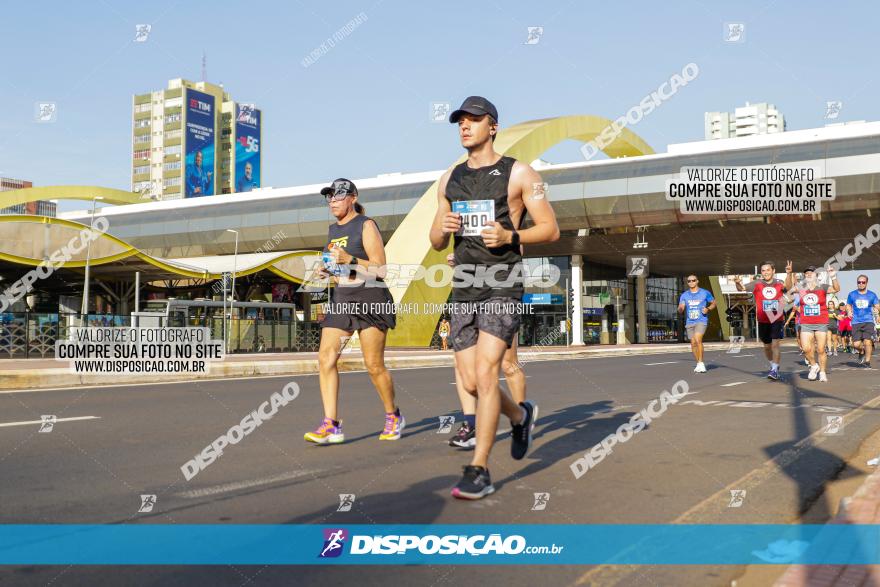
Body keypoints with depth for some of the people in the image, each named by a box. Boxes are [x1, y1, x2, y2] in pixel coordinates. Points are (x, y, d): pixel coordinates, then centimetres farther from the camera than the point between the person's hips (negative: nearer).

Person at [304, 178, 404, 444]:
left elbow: (379, 269, -10)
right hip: (341, 299, 7)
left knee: (374, 364, -2)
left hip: (370, 299, -7)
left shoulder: (366, 225, -5)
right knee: (326, 357, -9)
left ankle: (393, 416, 20)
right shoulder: (333, 229, 17)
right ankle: (331, 425, -9)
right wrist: (327, 270, 7)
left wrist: (349, 260, -22)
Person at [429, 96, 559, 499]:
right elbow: (436, 244, 18)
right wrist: (442, 229, -5)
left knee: (485, 374, -15)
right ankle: (520, 416, 36)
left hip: (503, 283, -5)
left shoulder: (518, 173, 0)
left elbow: (550, 230, -1)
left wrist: (510, 236, -17)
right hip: (464, 285, 6)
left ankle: (478, 471, -6)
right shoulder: (450, 179, 14)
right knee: (470, 382, 6)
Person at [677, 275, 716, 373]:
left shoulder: (705, 293, 2)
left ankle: (701, 363, -17)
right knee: (693, 343, 6)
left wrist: (708, 309, -8)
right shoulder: (684, 295, 6)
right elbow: (680, 310, -2)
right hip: (690, 322, 4)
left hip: (701, 321, -4)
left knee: (698, 339, -23)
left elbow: (713, 303, 13)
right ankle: (699, 364, 21)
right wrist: (680, 308, -27)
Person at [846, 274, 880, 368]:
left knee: (867, 342, -13)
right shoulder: (852, 294, 6)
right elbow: (848, 305, 18)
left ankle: (867, 361, 4)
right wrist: (849, 311, -3)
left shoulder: (872, 295, 5)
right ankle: (862, 352, 30)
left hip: (868, 321, -1)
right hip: (856, 322, 1)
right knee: (856, 344, -6)